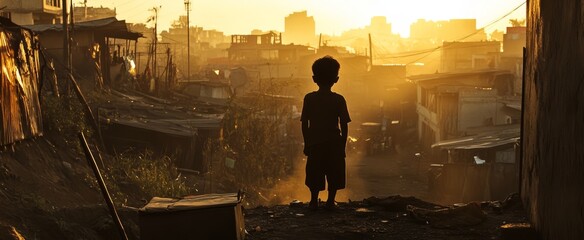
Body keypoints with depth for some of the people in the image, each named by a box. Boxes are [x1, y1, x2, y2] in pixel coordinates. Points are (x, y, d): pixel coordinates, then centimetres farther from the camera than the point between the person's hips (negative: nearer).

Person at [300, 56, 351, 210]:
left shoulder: (309, 98, -2)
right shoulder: (338, 100, -5)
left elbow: (304, 124, -1)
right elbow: (344, 125, -4)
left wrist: (307, 143, 8)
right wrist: (343, 145, 5)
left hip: (315, 143, 1)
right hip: (334, 143, -1)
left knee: (314, 173, 10)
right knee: (334, 174, 8)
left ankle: (314, 201, 10)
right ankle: (330, 201, 8)